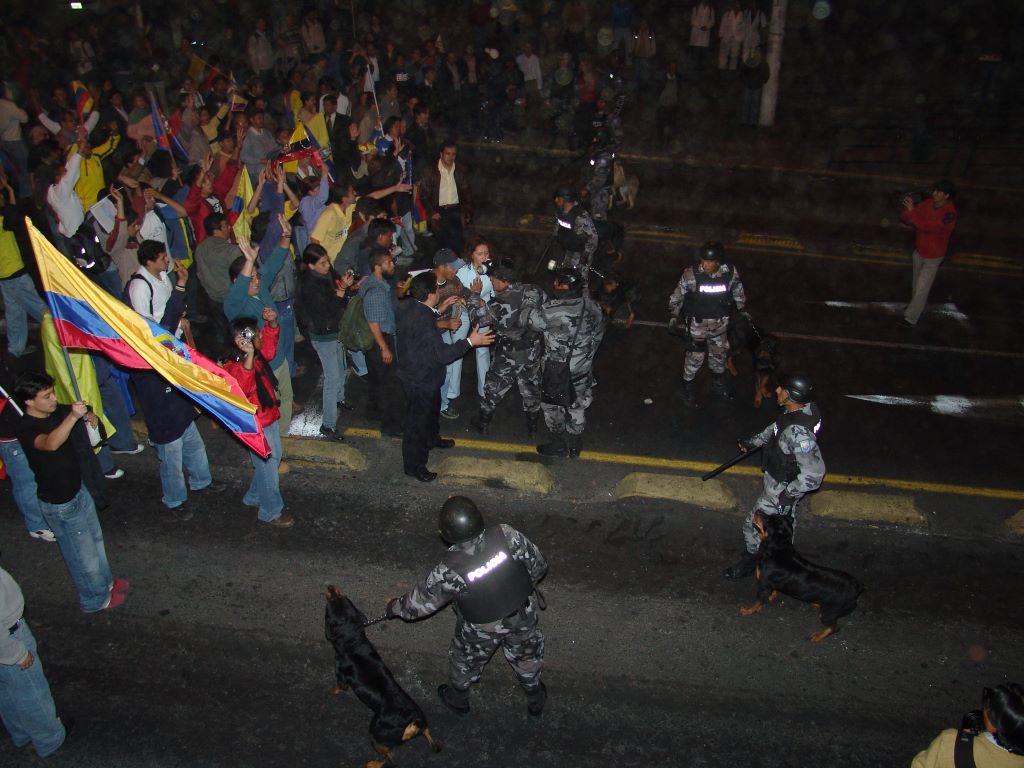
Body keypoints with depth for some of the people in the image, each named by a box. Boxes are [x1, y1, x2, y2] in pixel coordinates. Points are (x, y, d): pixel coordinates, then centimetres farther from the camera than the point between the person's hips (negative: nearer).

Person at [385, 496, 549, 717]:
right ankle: (535, 700, 55)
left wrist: (395, 607, 6)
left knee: (465, 660, 30)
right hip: (522, 616, 2)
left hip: (482, 631, -2)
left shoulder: (448, 572, -34)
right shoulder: (505, 535, -32)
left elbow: (420, 602, -16)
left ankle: (458, 699, 58)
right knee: (527, 655, 31)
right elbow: (538, 566, -17)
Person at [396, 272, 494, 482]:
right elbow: (442, 354, -31)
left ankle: (432, 438, 58)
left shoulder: (407, 306, -6)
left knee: (432, 408, 32)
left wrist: (438, 310, 11)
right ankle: (414, 466, 25)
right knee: (417, 421, 8)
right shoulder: (423, 321, -35)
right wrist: (470, 342, -27)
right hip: (421, 380, -10)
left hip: (412, 369, 10)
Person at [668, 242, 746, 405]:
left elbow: (739, 294, 0)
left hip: (720, 322, 3)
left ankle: (718, 379, 52)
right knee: (695, 356, 7)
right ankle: (688, 384, 34)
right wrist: (674, 315, -4)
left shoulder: (731, 273, -19)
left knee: (719, 352, 23)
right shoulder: (691, 274, -25)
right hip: (697, 322, -3)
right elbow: (678, 295, -9)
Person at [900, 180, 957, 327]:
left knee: (921, 289, 2)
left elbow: (928, 227, -40)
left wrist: (912, 211, -43)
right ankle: (916, 305, 44)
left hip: (932, 257, -6)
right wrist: (906, 211, -33)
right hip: (919, 251, 6)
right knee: (917, 284, 24)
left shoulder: (949, 214, -28)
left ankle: (911, 318, 13)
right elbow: (904, 218, -9)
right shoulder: (928, 203, -9)